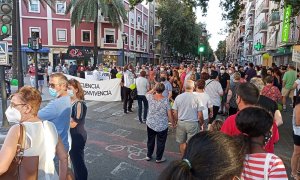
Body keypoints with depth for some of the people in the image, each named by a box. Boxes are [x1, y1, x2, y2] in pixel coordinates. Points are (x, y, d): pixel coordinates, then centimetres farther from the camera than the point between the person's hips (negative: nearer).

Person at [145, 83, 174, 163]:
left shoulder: (150, 97, -12)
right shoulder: (165, 100, -20)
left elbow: (147, 94, 15)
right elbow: (169, 114, -15)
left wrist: (153, 89, 7)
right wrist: (173, 123, -1)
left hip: (150, 124, 3)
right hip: (162, 126, -3)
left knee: (150, 140, 21)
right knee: (160, 142, 15)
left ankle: (148, 155, 37)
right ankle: (159, 158, 29)